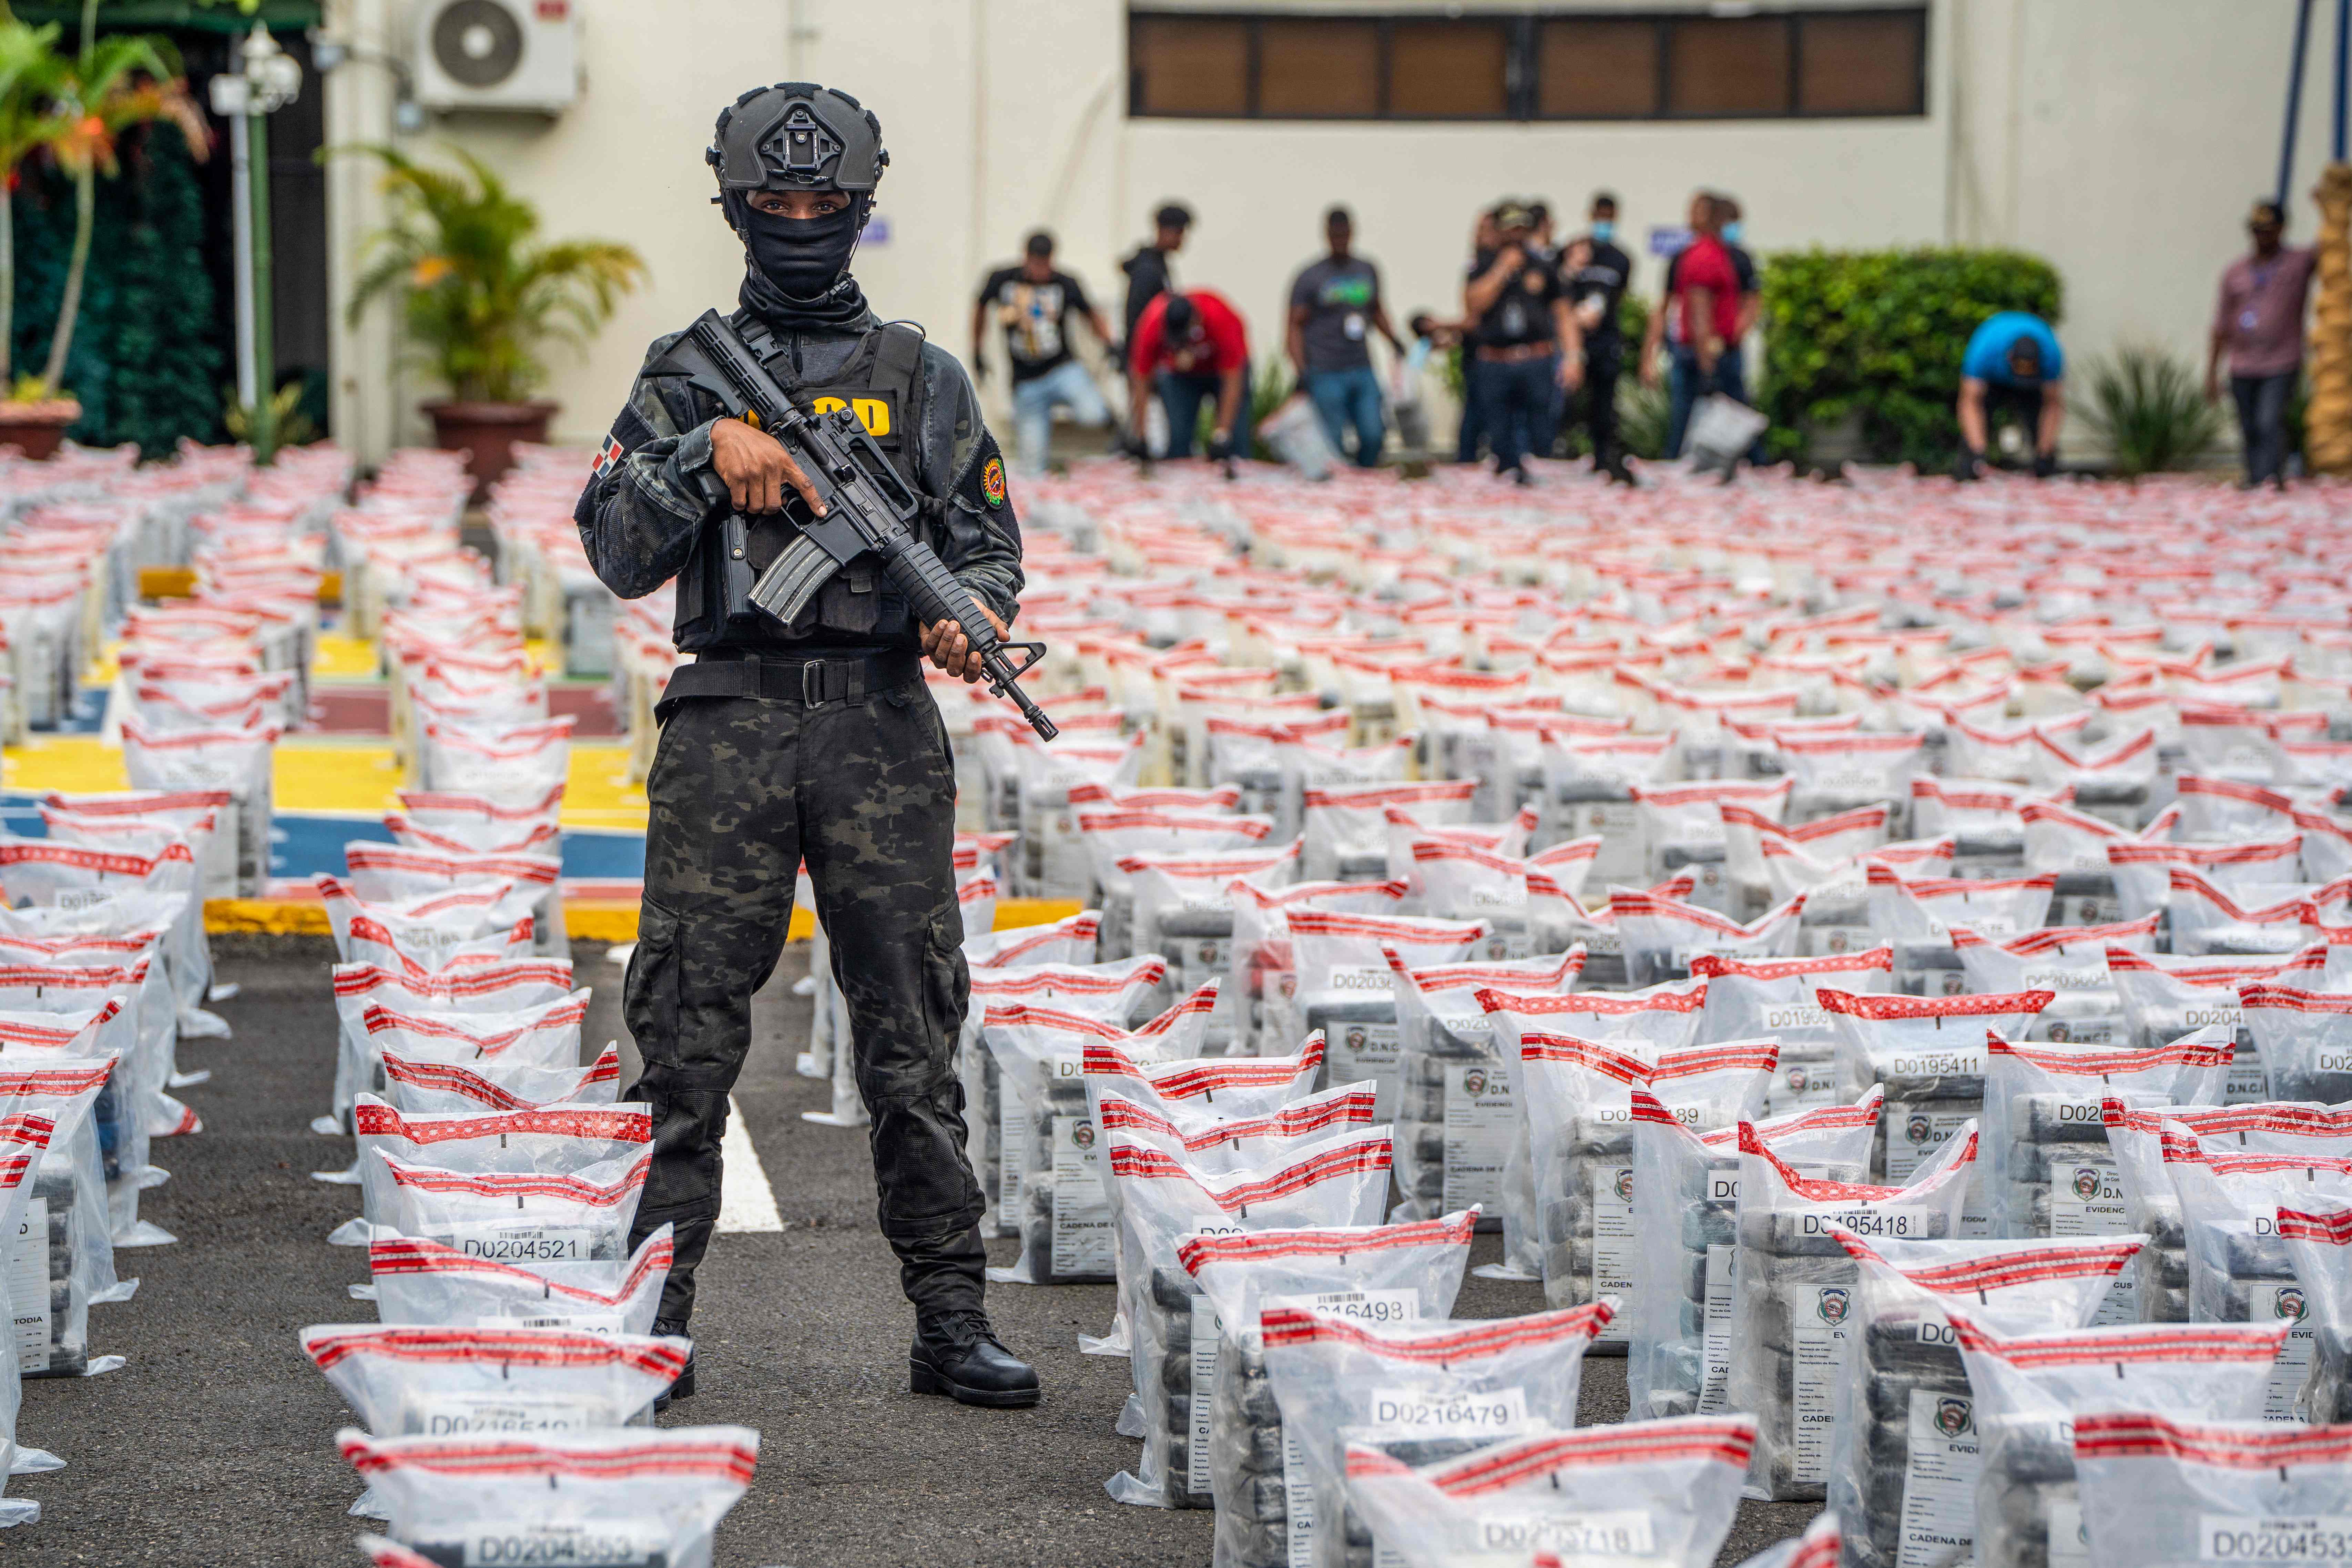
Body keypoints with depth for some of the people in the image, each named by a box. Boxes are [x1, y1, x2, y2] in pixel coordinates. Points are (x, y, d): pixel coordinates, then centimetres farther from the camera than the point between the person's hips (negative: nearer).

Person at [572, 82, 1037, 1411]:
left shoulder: (923, 379, 12)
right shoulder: (686, 377, 10)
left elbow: (989, 544, 10)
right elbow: (620, 554, 4)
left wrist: (972, 612, -12)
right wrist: (707, 454, -11)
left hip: (883, 729, 0)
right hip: (729, 724, 0)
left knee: (915, 1037, 2)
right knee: (689, 1036, 0)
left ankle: (952, 1322, 7)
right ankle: (656, 1320, 7)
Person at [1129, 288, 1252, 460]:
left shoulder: (1223, 320, -37)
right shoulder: (1151, 328, -32)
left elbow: (1233, 383, -32)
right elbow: (1141, 383, -24)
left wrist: (1222, 433, -36)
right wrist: (1138, 438, -26)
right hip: (1178, 374, 1)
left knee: (1236, 438, -13)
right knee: (1178, 437, -14)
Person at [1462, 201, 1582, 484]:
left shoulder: (1542, 268, 11)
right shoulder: (1482, 265, 8)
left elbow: (1564, 315, 13)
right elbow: (1472, 306, -8)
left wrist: (1573, 356, 1)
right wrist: (1502, 269, -8)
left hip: (1537, 363, 0)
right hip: (1494, 363, 0)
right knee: (1501, 439, 2)